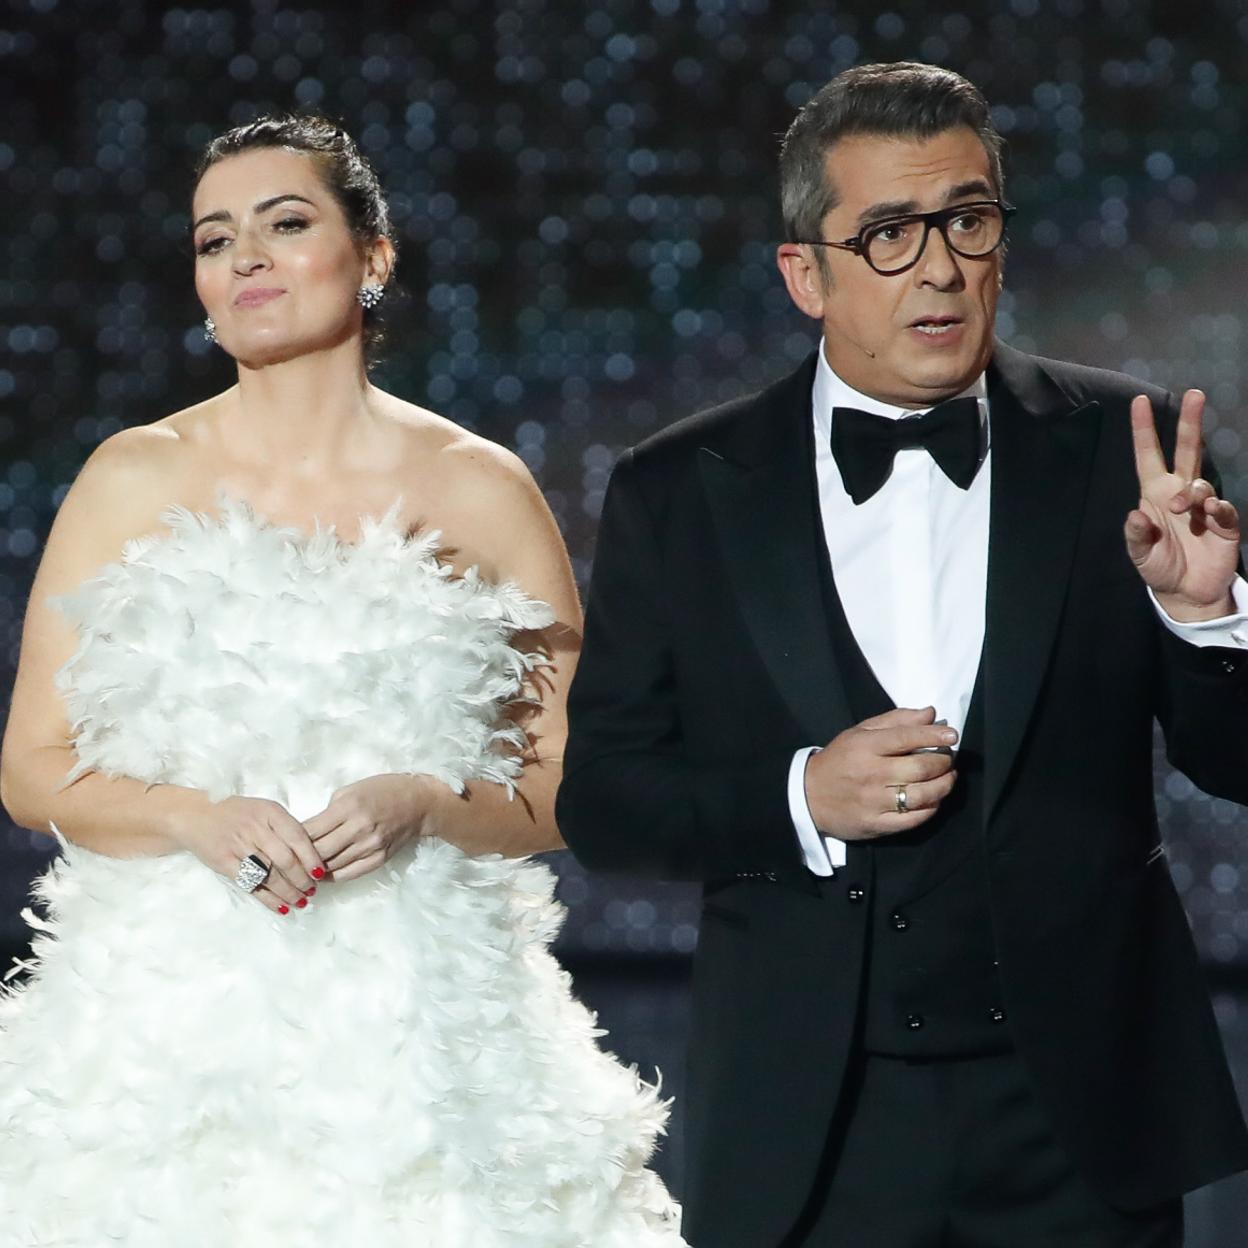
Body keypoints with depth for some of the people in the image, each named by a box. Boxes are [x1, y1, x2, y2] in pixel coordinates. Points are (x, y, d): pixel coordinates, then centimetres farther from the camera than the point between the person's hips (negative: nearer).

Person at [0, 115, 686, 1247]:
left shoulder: (478, 493, 4)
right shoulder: (135, 482, 5)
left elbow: (572, 789, 4)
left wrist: (423, 805, -14)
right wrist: (196, 816, -13)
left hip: (418, 1024, 0)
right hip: (173, 1016, 0)